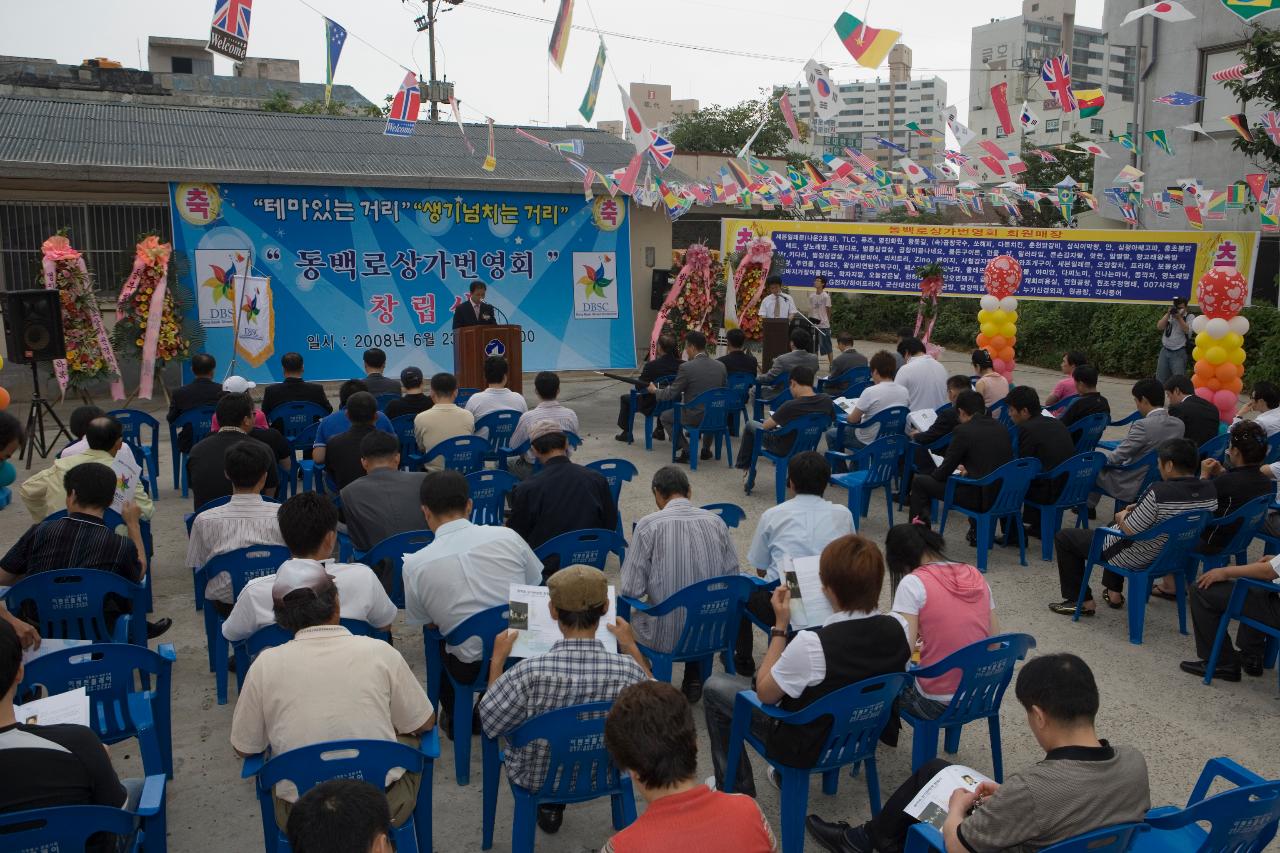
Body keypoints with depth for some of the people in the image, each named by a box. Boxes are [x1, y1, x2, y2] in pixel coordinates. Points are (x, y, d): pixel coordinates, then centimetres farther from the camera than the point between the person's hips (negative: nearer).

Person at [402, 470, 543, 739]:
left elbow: (427, 623, 5)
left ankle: (456, 720, 43)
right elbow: (535, 588, 6)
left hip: (471, 669, -1)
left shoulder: (415, 564, -12)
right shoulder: (507, 536, -9)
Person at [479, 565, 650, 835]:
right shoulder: (629, 671, -28)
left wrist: (498, 659, -5)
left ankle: (549, 805, 33)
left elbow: (489, 724, -16)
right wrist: (631, 647, 4)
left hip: (535, 779, -1)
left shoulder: (528, 673, -35)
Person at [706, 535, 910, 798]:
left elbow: (764, 692, -18)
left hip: (811, 747, -6)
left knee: (715, 686, 9)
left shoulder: (811, 645, -36)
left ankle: (736, 790, 23)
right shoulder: (897, 627, -19)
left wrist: (780, 625, -16)